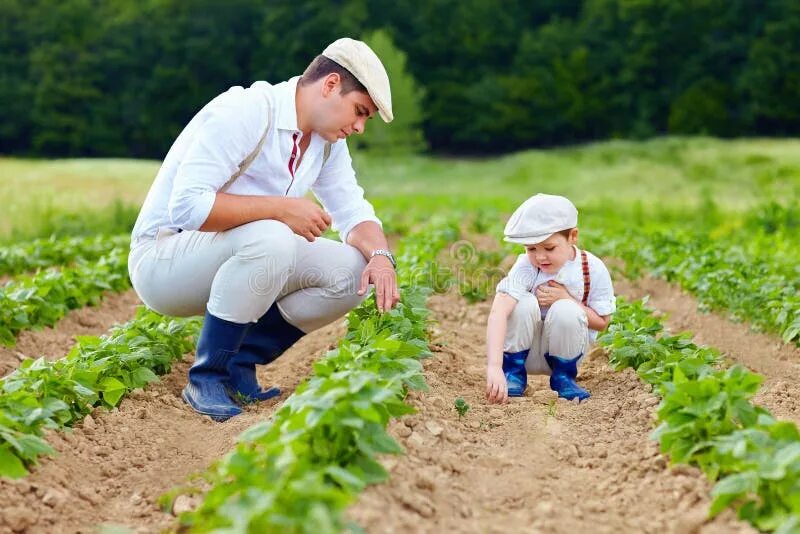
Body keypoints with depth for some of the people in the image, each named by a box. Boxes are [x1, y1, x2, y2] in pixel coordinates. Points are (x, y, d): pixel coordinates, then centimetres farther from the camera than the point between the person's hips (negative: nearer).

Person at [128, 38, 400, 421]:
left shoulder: (327, 139, 4)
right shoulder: (243, 112, -22)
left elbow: (353, 213, 4)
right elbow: (187, 206, -30)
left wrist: (380, 255, -17)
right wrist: (282, 208, -30)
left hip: (235, 256, 8)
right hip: (162, 260, -8)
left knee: (350, 269, -9)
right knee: (270, 239, -37)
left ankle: (239, 361, 1)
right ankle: (207, 376, -18)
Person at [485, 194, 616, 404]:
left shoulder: (593, 269, -17)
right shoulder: (526, 266, -24)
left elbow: (601, 322, -8)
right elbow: (498, 313, -37)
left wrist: (566, 298, -24)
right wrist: (494, 367, -51)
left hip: (564, 348, 1)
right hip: (526, 351, -1)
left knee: (566, 311, -30)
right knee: (525, 303, -30)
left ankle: (563, 376, -4)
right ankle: (513, 372, -7)